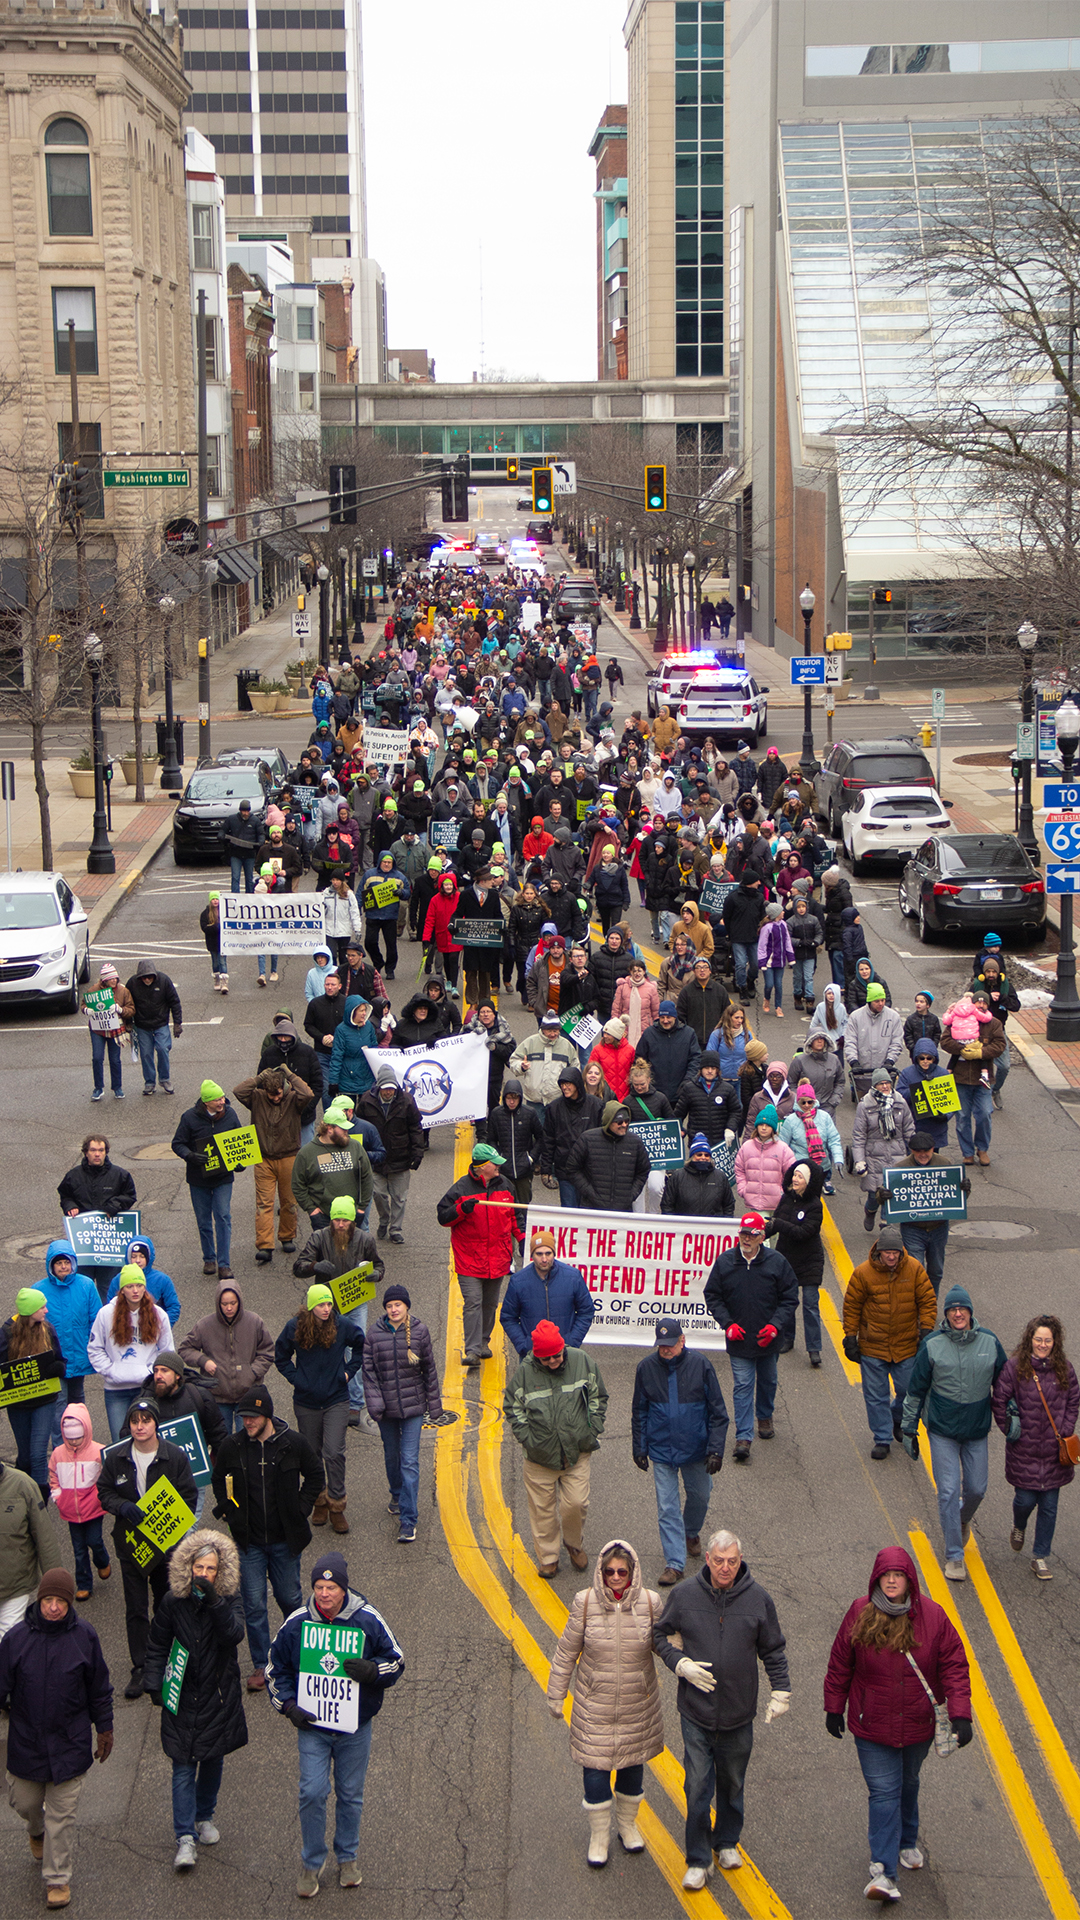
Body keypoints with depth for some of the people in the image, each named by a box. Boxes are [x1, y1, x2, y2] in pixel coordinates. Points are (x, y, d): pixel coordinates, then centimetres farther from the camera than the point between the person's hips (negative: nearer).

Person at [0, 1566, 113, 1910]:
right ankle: (37, 1830, 53)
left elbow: (99, 1688, 2)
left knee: (62, 1815, 5)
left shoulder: (84, 1636, -10)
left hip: (70, 1743, -1)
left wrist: (104, 1729, 9)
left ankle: (57, 1878, 22)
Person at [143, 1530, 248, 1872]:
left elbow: (234, 1635, -25)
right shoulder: (172, 1602, -6)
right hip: (182, 1699, -1)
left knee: (213, 1760, 15)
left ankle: (205, 1817, 36)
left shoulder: (229, 1600, -7)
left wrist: (214, 1602, -33)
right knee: (183, 1767, -4)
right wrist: (153, 1685, -3)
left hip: (219, 1697, 1)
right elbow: (156, 1648, 4)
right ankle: (185, 1838, -1)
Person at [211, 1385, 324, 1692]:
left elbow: (316, 1476, 6)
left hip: (285, 1540, -1)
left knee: (289, 1598, 12)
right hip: (249, 1542, 1)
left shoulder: (294, 1444, -10)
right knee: (254, 1605, 2)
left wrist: (301, 1511, -1)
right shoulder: (231, 1447, -6)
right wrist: (230, 1514, 4)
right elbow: (219, 1482, 13)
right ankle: (261, 1665, 15)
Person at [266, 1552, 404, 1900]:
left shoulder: (367, 1621, -10)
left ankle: (347, 1857, 32)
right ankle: (311, 1863, 12)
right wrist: (288, 1706, -6)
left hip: (355, 1728, 0)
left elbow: (396, 1661, 0)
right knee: (312, 1793, -7)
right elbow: (276, 1670, 6)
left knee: (351, 1795, 12)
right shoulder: (295, 1624, -8)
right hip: (311, 1726, 0)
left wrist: (371, 1670, -20)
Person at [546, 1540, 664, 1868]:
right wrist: (556, 1695, 3)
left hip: (638, 1705, 1)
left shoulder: (649, 1602, -10)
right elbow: (566, 1652, -2)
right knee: (595, 1768, 3)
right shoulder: (585, 1603, -13)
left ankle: (628, 1825, 40)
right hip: (594, 1703, -1)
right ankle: (599, 1835, 24)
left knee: (632, 1766, 16)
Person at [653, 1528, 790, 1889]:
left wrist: (780, 1692, -1)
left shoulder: (758, 1600, -6)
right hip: (696, 1713, -1)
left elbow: (773, 1650, 5)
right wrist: (681, 1664, -10)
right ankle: (698, 1861, 13)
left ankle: (727, 1842, 39)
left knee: (732, 1783, 16)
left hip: (739, 1713, 1)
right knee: (697, 1787, 0)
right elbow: (660, 1635, 5)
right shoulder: (684, 1595, -8)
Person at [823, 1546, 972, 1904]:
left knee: (908, 1785, 22)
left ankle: (907, 1843, 46)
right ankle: (883, 1872, -8)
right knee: (883, 1793, -7)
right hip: (872, 1726, -2)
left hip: (918, 1725, 2)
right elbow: (840, 1665, 1)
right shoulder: (859, 1614, -10)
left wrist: (960, 1715, -15)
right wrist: (834, 1709, 5)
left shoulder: (932, 1616, -10)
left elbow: (954, 1666, -7)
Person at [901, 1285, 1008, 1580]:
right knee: (949, 1492, -4)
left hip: (977, 1430, 2)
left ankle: (963, 1519, 44)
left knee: (976, 1489, 9)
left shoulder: (989, 1342, -5)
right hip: (942, 1431, -2)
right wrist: (909, 1428, 2)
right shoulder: (932, 1346, -10)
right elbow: (916, 1390, -1)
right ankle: (954, 1556, 7)